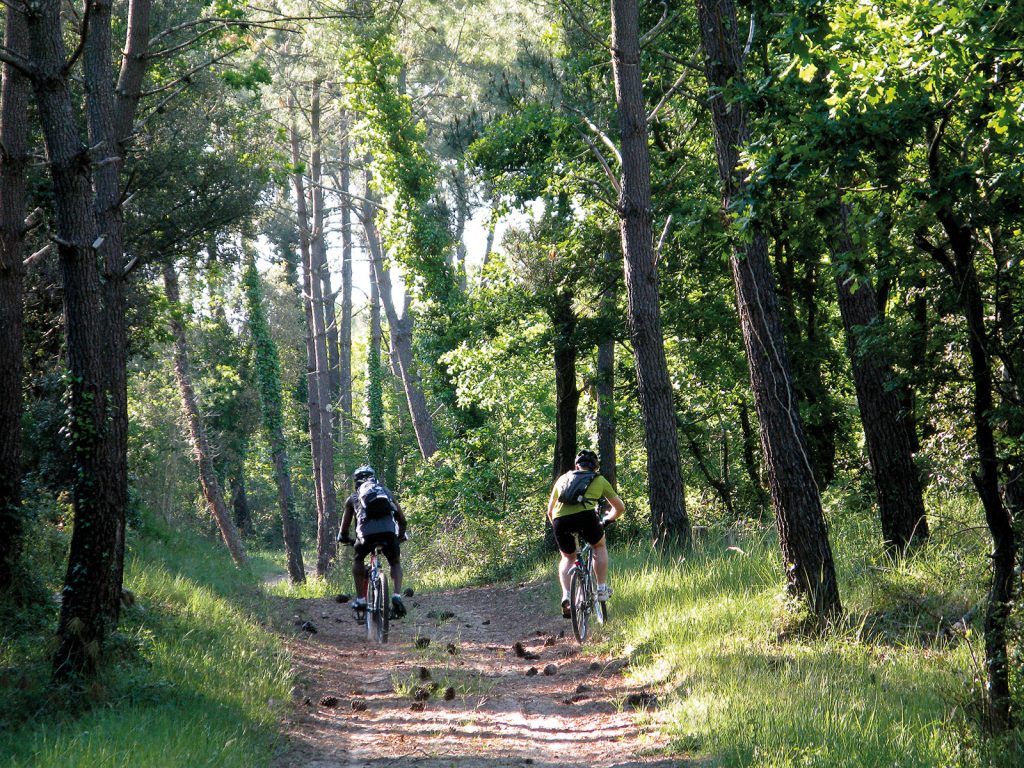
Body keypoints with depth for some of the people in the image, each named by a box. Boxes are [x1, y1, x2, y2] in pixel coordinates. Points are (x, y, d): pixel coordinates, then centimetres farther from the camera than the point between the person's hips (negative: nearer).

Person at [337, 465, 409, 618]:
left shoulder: (353, 498, 27)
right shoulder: (387, 492, 31)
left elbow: (344, 527, 30)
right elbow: (402, 519, 31)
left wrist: (344, 538, 52)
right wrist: (401, 536, 49)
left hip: (367, 531, -1)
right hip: (389, 530, 1)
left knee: (358, 560, 27)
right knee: (396, 562, 25)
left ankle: (360, 599, 16)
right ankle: (397, 596, 2)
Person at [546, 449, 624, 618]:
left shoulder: (563, 478, 31)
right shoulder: (599, 480, 27)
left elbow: (550, 511, 35)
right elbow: (620, 507, 34)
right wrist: (606, 520, 52)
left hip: (560, 520, 2)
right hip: (586, 515, -2)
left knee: (567, 558, 26)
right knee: (599, 546, 29)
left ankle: (566, 596, 6)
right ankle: (602, 588, 23)